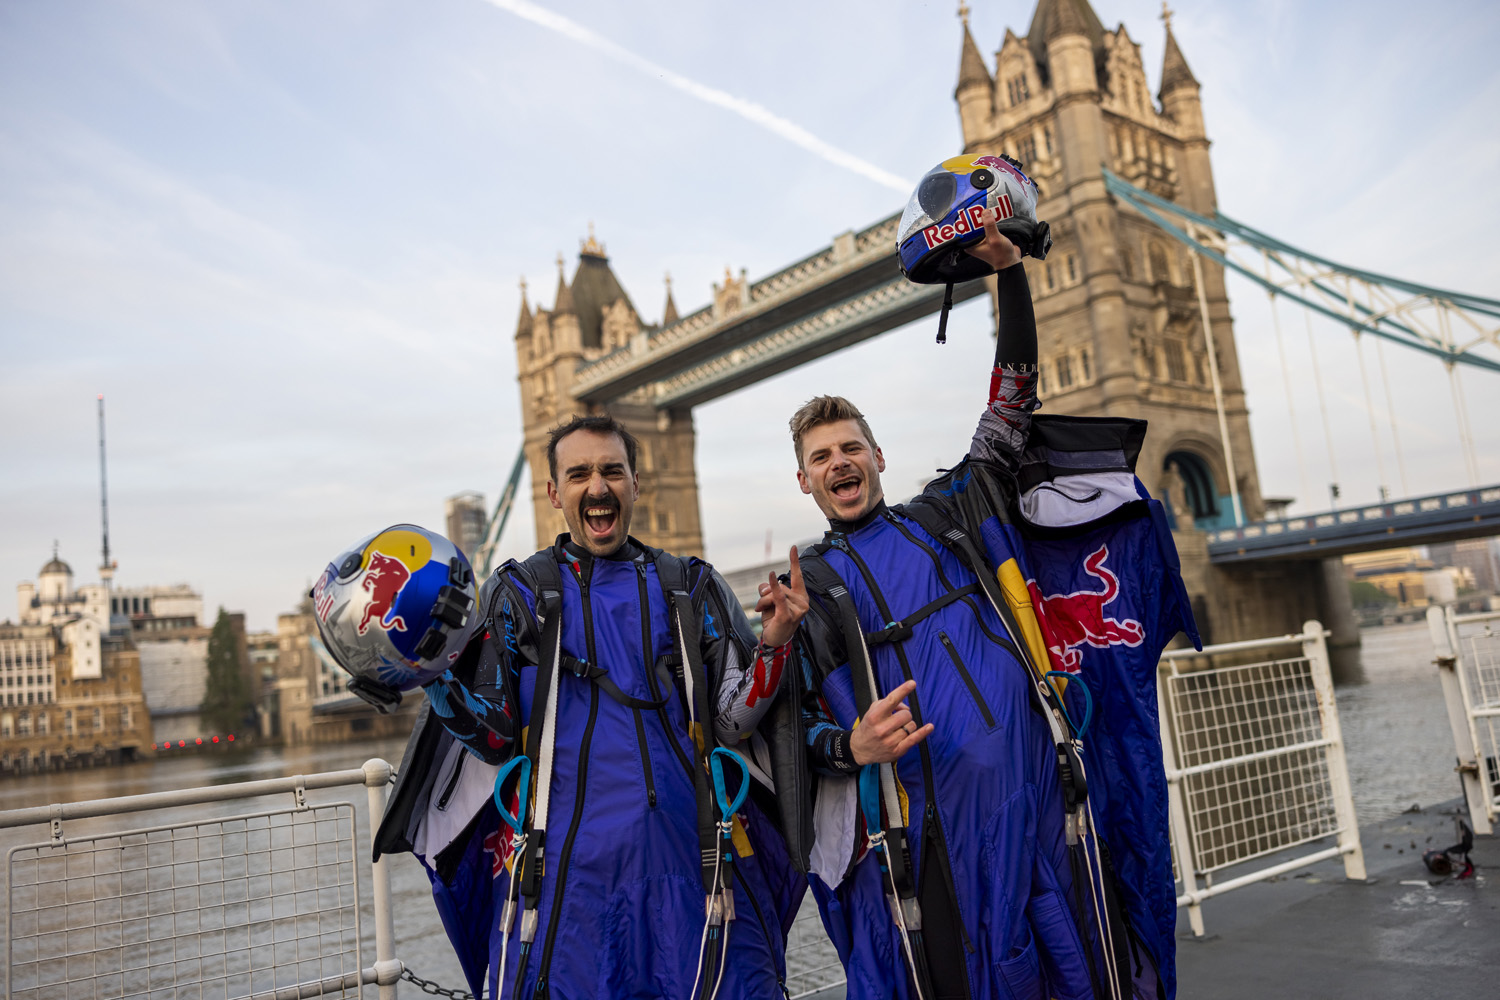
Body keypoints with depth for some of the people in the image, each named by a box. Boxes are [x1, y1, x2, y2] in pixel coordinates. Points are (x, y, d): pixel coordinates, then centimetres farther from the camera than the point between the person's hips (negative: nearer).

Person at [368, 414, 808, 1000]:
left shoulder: (691, 588, 10)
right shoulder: (516, 594, 8)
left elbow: (732, 723, 4)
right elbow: (496, 739, 3)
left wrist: (772, 646, -13)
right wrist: (430, 675, -13)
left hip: (692, 862, 1)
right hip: (564, 866, -1)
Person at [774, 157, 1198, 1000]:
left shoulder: (955, 515, 11)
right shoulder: (805, 590, 9)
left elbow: (1015, 399, 10)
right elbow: (803, 725, 7)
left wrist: (1009, 273, 5)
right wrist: (849, 747, -15)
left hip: (1038, 810, 2)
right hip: (921, 844, -1)